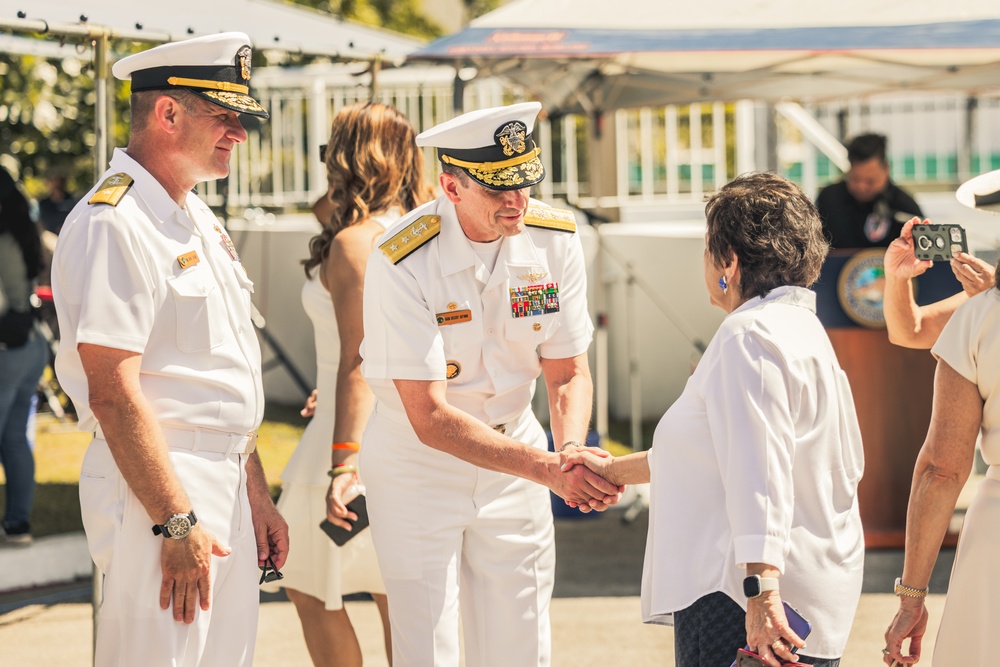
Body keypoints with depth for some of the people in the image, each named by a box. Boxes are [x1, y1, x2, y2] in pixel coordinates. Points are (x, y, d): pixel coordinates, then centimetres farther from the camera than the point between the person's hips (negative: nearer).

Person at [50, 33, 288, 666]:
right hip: (159, 489, -9)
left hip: (224, 488, 9)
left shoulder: (198, 220, 16)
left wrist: (256, 494, 19)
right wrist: (176, 521, -22)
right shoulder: (113, 223, -15)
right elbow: (113, 393, -20)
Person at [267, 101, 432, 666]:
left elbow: (358, 364, -23)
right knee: (398, 596, 13)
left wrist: (344, 465, -26)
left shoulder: (353, 243, -16)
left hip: (360, 436, -8)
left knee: (311, 590, 5)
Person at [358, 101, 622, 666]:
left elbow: (569, 372, -2)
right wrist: (549, 470, -35)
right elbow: (430, 418, -27)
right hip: (417, 467, -4)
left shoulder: (554, 238, -11)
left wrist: (572, 450, -24)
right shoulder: (403, 264, -25)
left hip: (511, 458, 4)